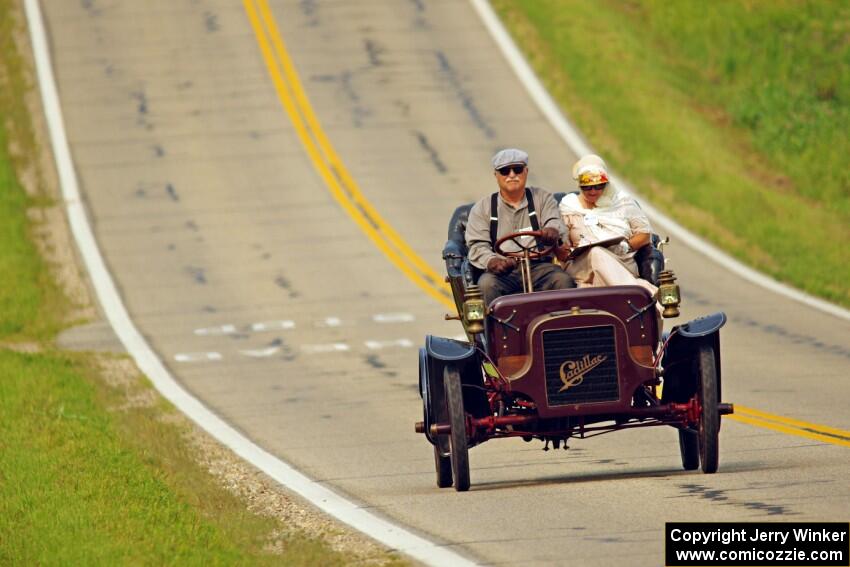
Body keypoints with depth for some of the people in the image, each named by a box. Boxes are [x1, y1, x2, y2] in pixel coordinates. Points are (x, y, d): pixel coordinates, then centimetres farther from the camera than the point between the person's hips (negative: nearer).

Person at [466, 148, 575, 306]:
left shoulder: (543, 198, 19)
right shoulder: (482, 208, 17)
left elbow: (555, 223, 1)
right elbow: (477, 246, 5)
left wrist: (553, 232, -28)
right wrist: (492, 262, -21)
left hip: (538, 266, 0)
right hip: (503, 270, 0)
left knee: (563, 280, -31)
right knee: (487, 284, -35)